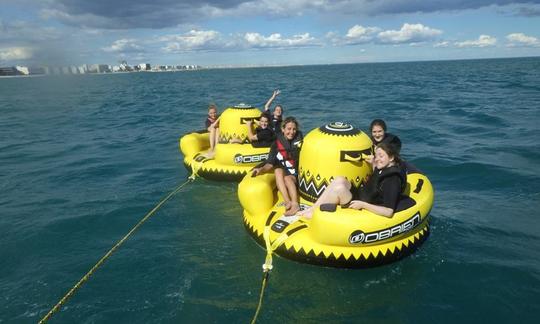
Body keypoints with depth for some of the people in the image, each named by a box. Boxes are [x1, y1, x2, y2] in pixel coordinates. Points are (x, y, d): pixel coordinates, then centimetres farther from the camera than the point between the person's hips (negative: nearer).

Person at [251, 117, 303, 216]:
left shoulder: (299, 140, -2)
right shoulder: (277, 143, 0)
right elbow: (270, 163, -5)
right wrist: (261, 169, -22)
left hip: (297, 175, -2)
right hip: (282, 172, 2)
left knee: (287, 178, -31)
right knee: (278, 170, -29)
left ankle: (295, 204, -49)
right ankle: (287, 202, -43)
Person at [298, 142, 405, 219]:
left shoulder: (393, 179, -21)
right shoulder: (384, 168, 5)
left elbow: (389, 212, -27)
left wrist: (363, 205, -26)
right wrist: (374, 165, 10)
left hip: (365, 210, -9)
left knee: (339, 188, -26)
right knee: (339, 180, -12)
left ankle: (313, 211, -10)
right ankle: (313, 208, -12)